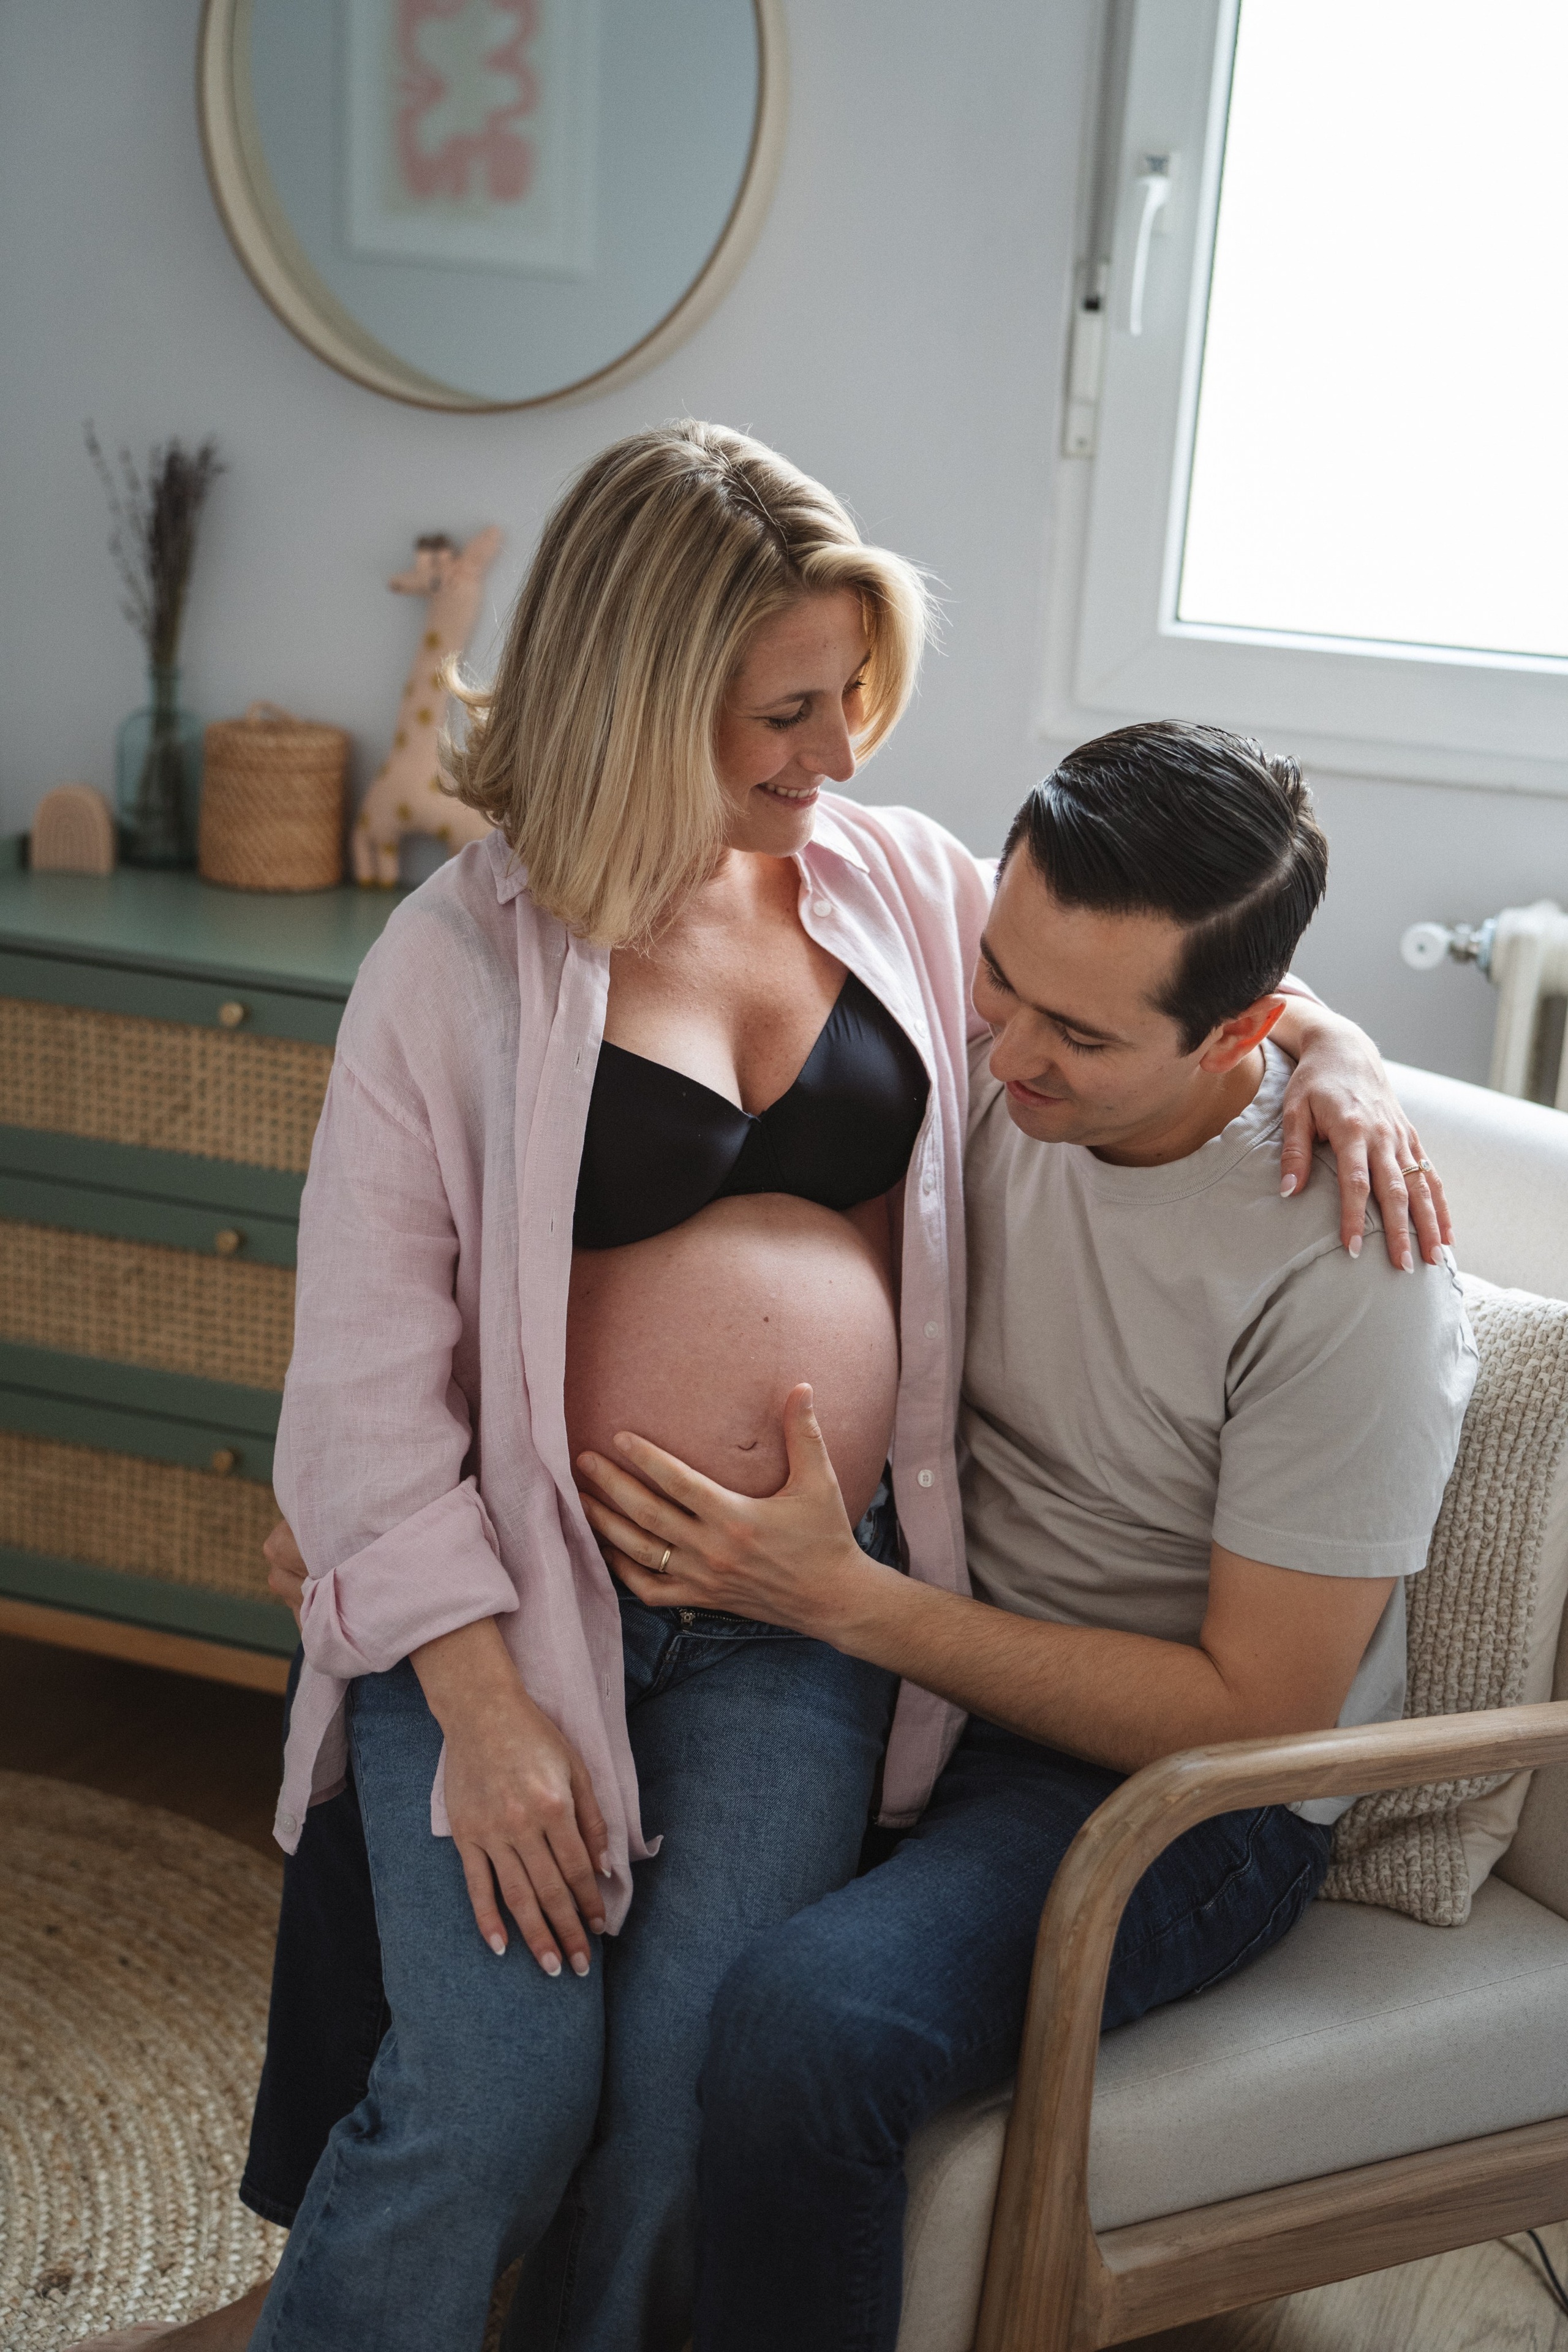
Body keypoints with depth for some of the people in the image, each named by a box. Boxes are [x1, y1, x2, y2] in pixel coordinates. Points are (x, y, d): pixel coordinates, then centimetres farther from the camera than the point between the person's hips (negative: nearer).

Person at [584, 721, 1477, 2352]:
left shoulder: (1346, 1274, -23)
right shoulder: (985, 1074, -6)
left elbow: (1251, 1712, -18)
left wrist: (838, 1598, -24)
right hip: (921, 1663, 6)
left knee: (804, 2026, -35)